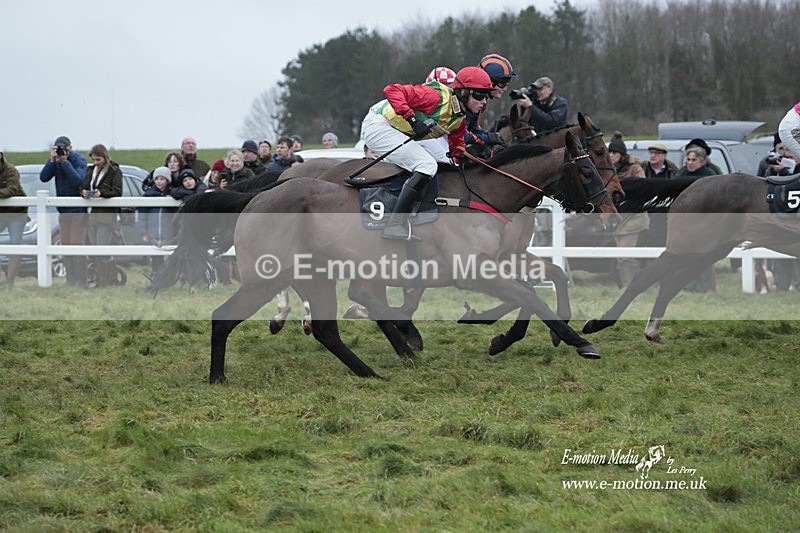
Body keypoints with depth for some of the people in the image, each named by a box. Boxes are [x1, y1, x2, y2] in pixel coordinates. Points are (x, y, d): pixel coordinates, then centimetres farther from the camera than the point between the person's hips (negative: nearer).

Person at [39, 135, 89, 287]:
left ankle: (81, 280, -5)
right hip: (63, 210, 6)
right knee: (66, 245, 6)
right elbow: (43, 177, -7)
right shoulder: (55, 161, 5)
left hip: (78, 210, -6)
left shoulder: (79, 160, -10)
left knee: (77, 244, -8)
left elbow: (78, 180, -24)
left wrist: (65, 162, -24)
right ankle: (70, 279, 10)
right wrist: (52, 160, -18)